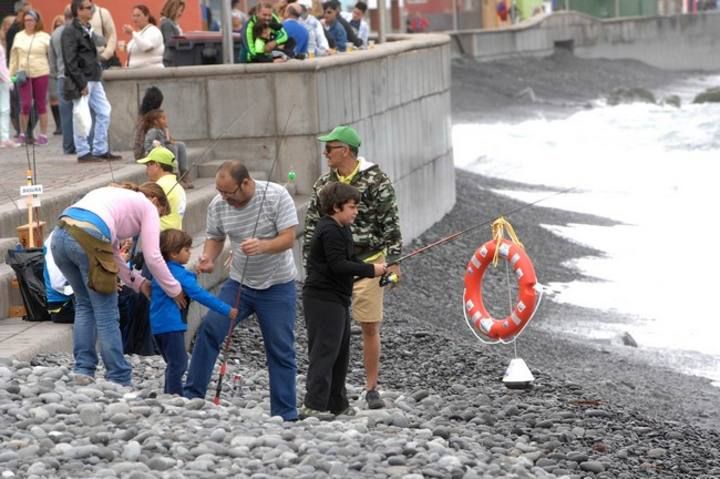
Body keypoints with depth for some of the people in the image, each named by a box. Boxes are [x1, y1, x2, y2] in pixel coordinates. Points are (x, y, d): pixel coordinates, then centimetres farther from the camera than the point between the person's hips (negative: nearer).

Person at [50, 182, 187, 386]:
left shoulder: (117, 196, 37)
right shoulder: (148, 206, 17)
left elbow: (112, 253, 34)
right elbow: (153, 257, 9)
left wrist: (138, 282, 32)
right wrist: (175, 290, 20)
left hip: (60, 236, 7)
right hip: (88, 239, -7)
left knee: (85, 304, 22)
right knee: (107, 314, 2)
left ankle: (83, 370, 16)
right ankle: (119, 380, 6)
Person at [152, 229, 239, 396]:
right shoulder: (179, 274, -16)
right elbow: (199, 294, -21)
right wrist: (227, 310, -21)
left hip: (158, 325, 10)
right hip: (172, 325, -10)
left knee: (174, 364, 17)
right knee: (178, 365, -8)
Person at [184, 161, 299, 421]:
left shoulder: (277, 196, -16)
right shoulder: (218, 205, -5)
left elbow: (288, 238, -19)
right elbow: (215, 238, 9)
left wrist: (262, 246, -38)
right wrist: (208, 258, -12)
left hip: (277, 285, -3)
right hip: (239, 283, 3)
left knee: (281, 351, 0)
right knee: (208, 330, -13)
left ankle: (285, 415, 7)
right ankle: (192, 396, -5)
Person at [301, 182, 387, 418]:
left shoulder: (340, 230, 17)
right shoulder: (330, 231, -17)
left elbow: (349, 260, 21)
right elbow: (338, 266, -23)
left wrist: (372, 269, 3)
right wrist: (370, 270, -17)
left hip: (337, 300, 11)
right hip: (323, 299, -11)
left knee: (341, 352, 16)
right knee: (325, 351, -11)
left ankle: (337, 403, 23)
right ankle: (313, 405, -13)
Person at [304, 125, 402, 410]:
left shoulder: (376, 181, -5)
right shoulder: (323, 185, 9)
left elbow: (390, 224, -5)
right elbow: (312, 226, 15)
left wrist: (393, 261, -10)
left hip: (367, 263, -4)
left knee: (370, 327, -1)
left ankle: (372, 389, 8)